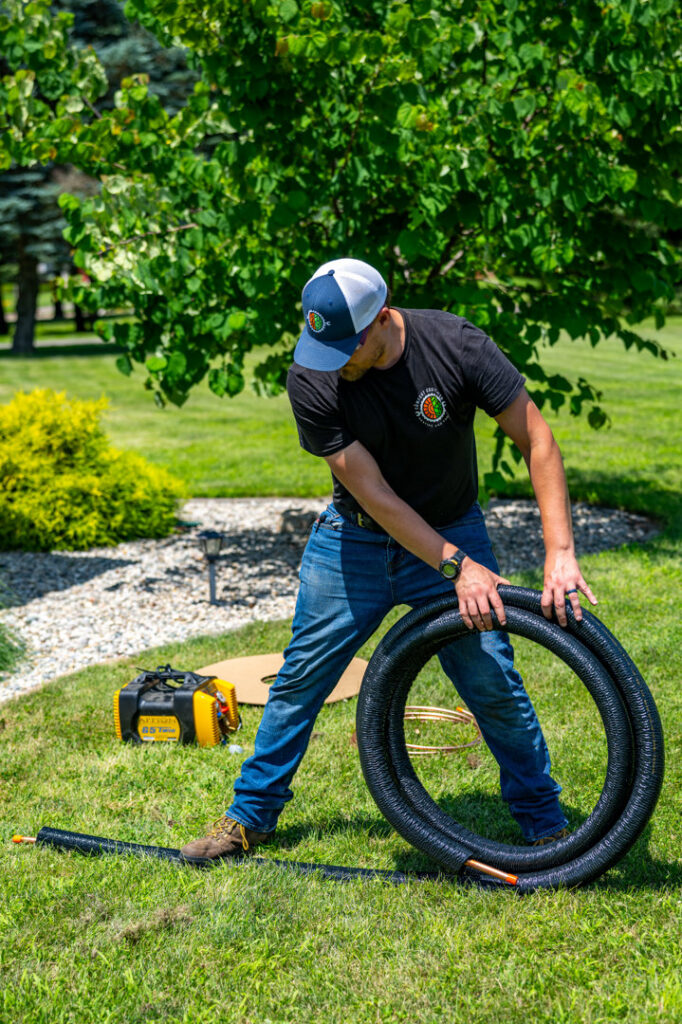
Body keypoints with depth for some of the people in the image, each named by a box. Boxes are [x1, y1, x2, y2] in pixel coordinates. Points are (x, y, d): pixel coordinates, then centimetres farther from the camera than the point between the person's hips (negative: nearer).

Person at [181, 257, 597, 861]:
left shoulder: (455, 345, -23)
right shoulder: (311, 381, -21)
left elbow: (536, 438, -19)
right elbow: (374, 494, -21)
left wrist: (560, 553, -28)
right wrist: (456, 566, -26)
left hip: (453, 531, -1)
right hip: (353, 539, 1)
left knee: (493, 685, -5)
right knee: (301, 676, 4)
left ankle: (545, 823, 15)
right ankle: (251, 815, 22)